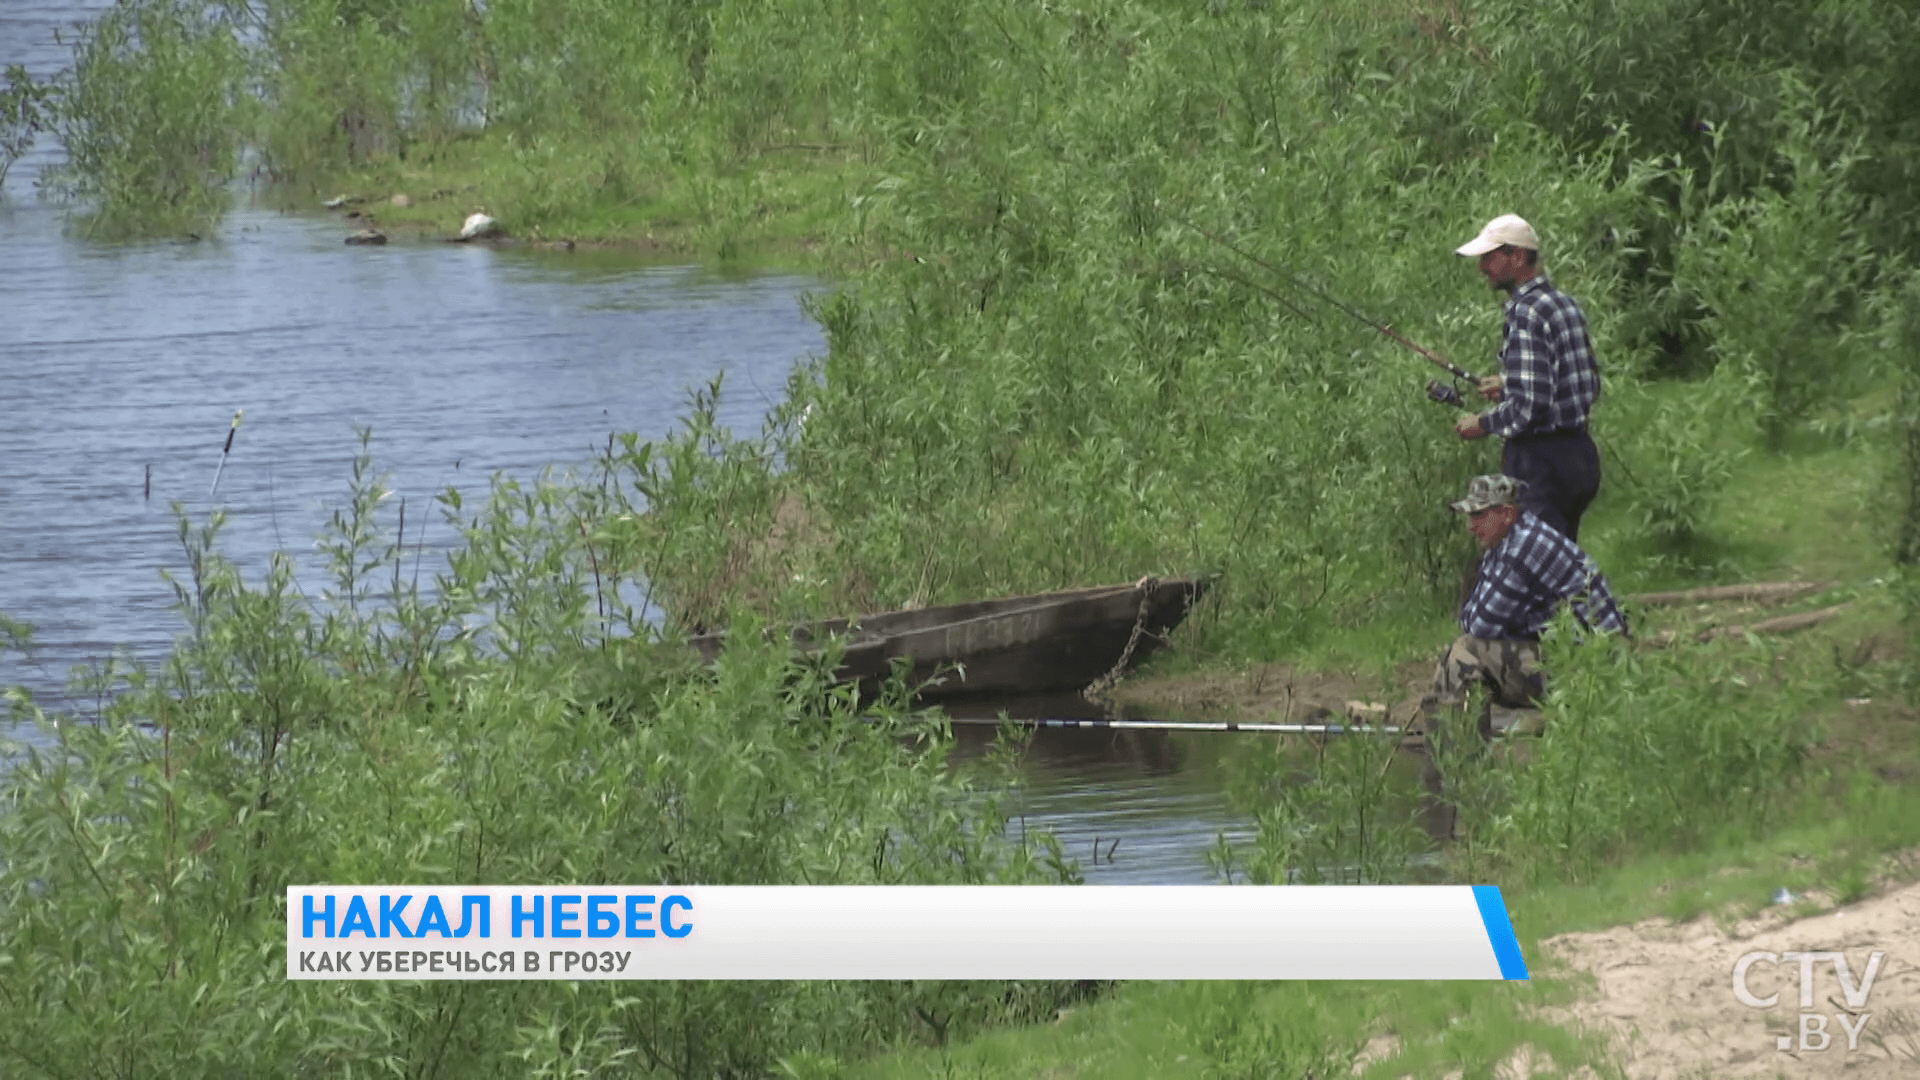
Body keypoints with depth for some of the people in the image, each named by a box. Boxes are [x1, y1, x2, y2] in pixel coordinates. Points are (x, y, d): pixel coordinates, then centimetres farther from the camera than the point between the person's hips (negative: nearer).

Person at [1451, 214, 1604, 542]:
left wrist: (1483, 424, -7)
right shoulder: (1566, 305, 12)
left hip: (1540, 461, -10)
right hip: (1579, 452, 10)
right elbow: (1591, 386, 21)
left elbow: (1529, 407, -23)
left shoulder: (1527, 314, -17)